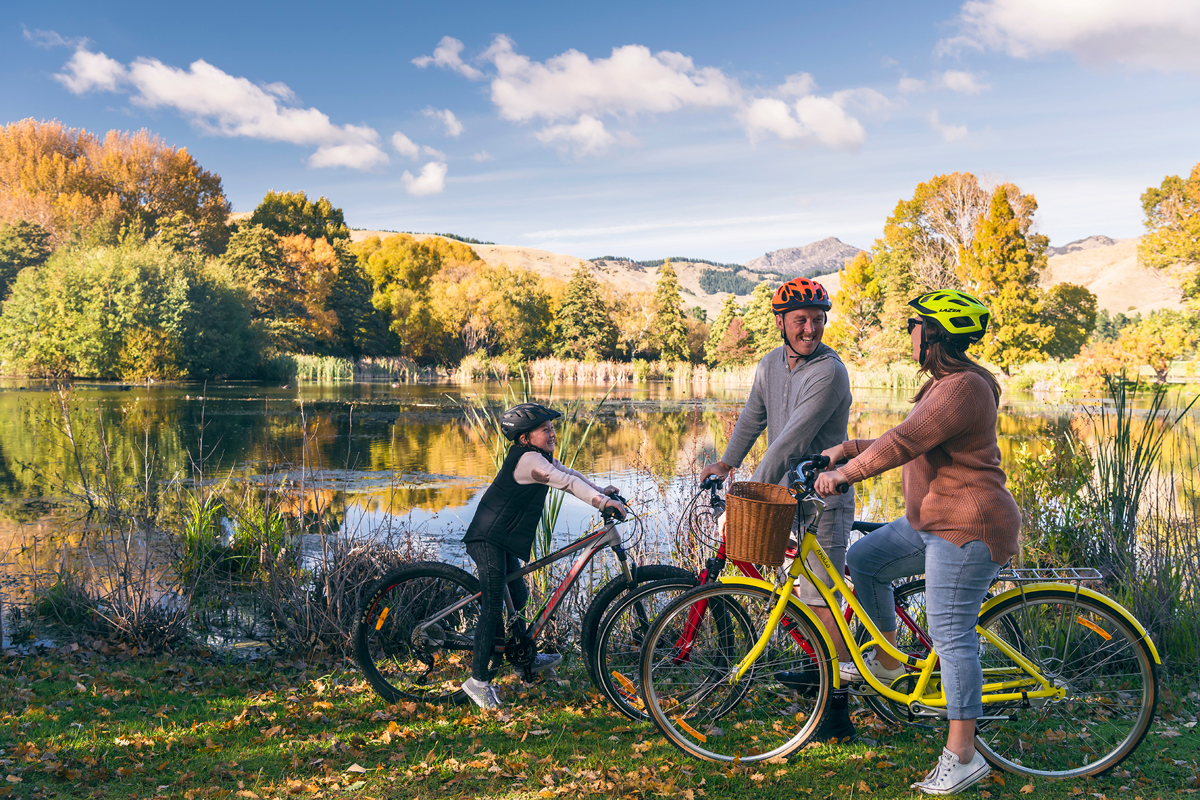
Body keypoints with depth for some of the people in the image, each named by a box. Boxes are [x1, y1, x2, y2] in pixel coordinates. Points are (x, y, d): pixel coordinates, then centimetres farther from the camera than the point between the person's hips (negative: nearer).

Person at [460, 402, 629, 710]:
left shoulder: (541, 457, 10)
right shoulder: (528, 459, -22)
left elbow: (568, 474, 14)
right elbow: (565, 482, -30)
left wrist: (601, 490, 0)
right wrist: (602, 501, -34)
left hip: (504, 541, 10)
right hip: (487, 540, -10)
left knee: (517, 598, 21)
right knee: (493, 608, -8)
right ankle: (478, 679, -1)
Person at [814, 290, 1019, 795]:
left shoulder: (965, 387, -20)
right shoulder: (943, 383, 14)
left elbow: (904, 444, -25)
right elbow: (906, 442, 21)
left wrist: (844, 475, -17)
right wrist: (847, 448, 18)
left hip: (968, 529, -11)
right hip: (931, 522, 11)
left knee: (952, 636, -8)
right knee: (864, 558, 14)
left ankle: (963, 755, 0)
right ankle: (886, 663, 26)